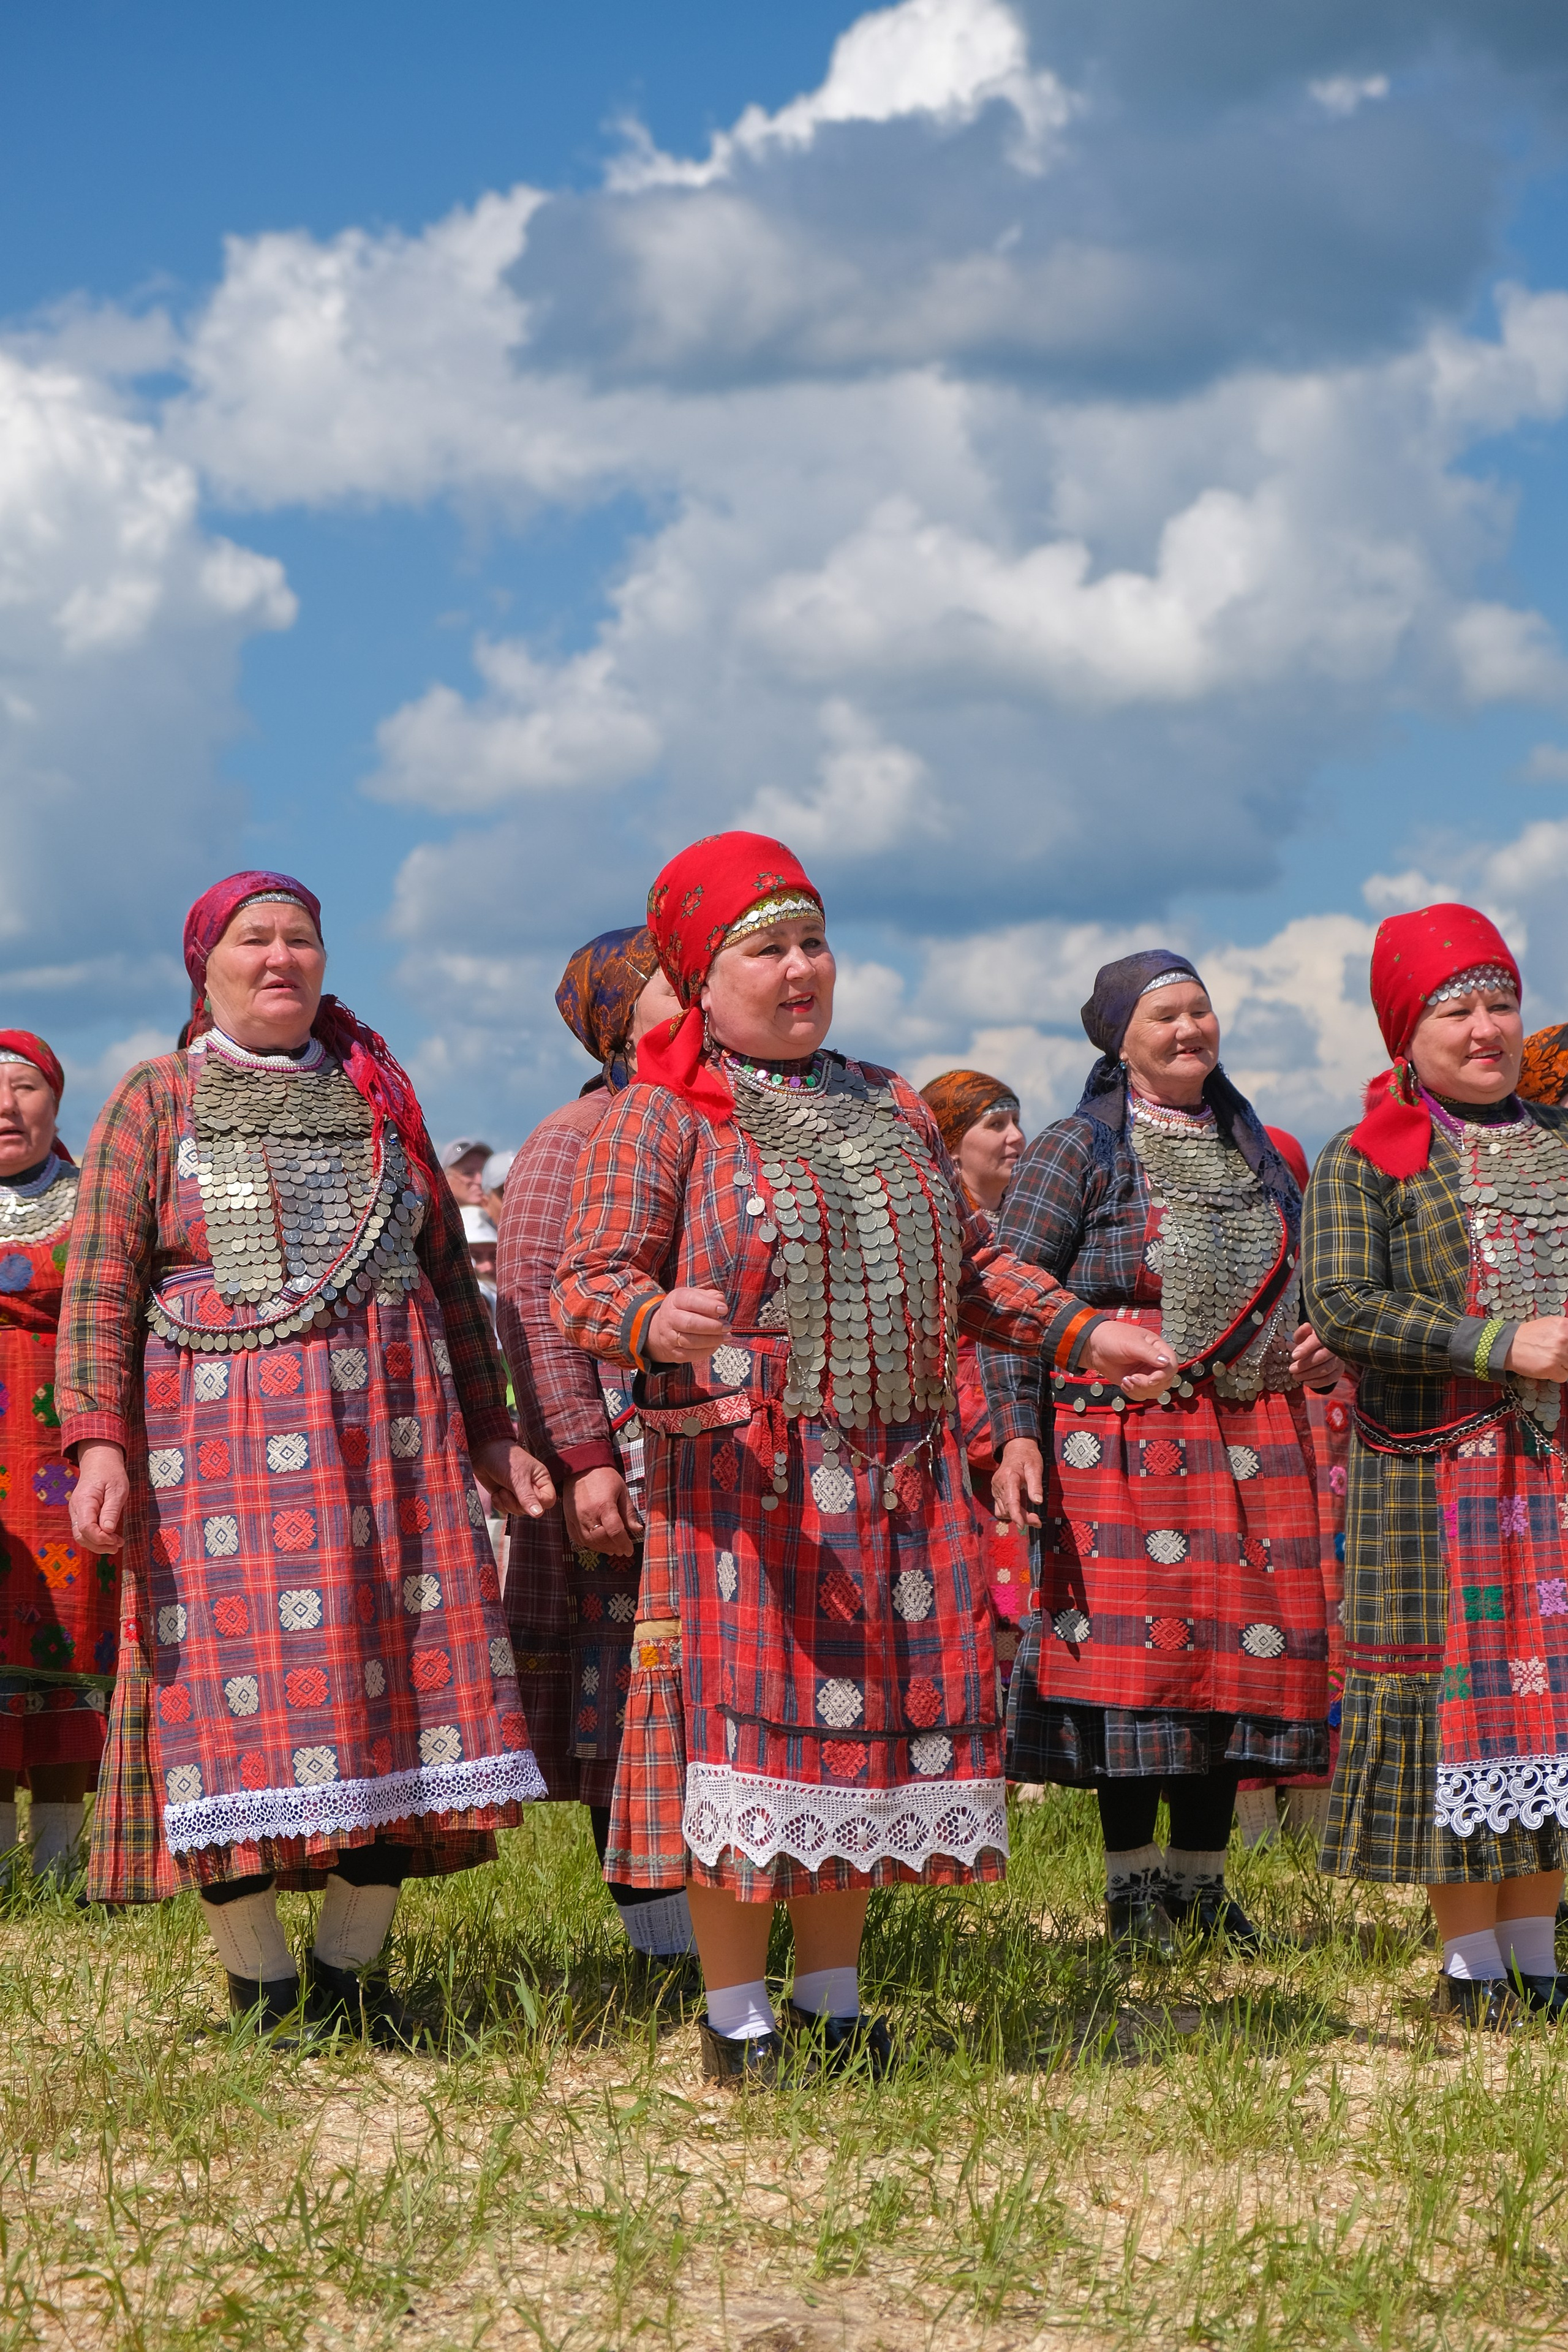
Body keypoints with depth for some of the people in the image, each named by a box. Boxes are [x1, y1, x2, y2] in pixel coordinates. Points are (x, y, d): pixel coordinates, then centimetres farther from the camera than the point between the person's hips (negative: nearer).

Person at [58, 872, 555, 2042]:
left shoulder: (379, 1098, 17)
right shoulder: (157, 1101, 6)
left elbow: (450, 1276, 19)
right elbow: (101, 1286, -1)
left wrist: (491, 1431, 13)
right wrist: (99, 1438, -13)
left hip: (390, 1433, 4)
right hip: (223, 1438, -3)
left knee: (407, 1673, -2)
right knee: (239, 1694, -7)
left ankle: (348, 1972, 8)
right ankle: (261, 1989, 3)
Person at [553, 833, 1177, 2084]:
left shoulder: (892, 1109, 18)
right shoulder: (664, 1115, -2)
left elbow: (970, 1265, 24)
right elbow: (588, 1285, -9)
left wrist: (1084, 1333, 12)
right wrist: (655, 1322, -31)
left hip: (896, 1484, 6)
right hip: (742, 1478, -6)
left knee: (874, 1721, 7)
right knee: (751, 1721, -6)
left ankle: (832, 2000, 19)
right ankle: (736, 2018, 5)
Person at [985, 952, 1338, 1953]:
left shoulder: (1259, 1152, 17)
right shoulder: (1076, 1151, 0)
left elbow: (1303, 1282, 28)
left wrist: (1326, 1343, 6)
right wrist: (1017, 1433, -16)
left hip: (1253, 1445, 5)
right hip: (1124, 1444, -5)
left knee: (1242, 1645, 4)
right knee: (1133, 1645, -7)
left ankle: (1202, 1880, 16)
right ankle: (1134, 1889, 4)